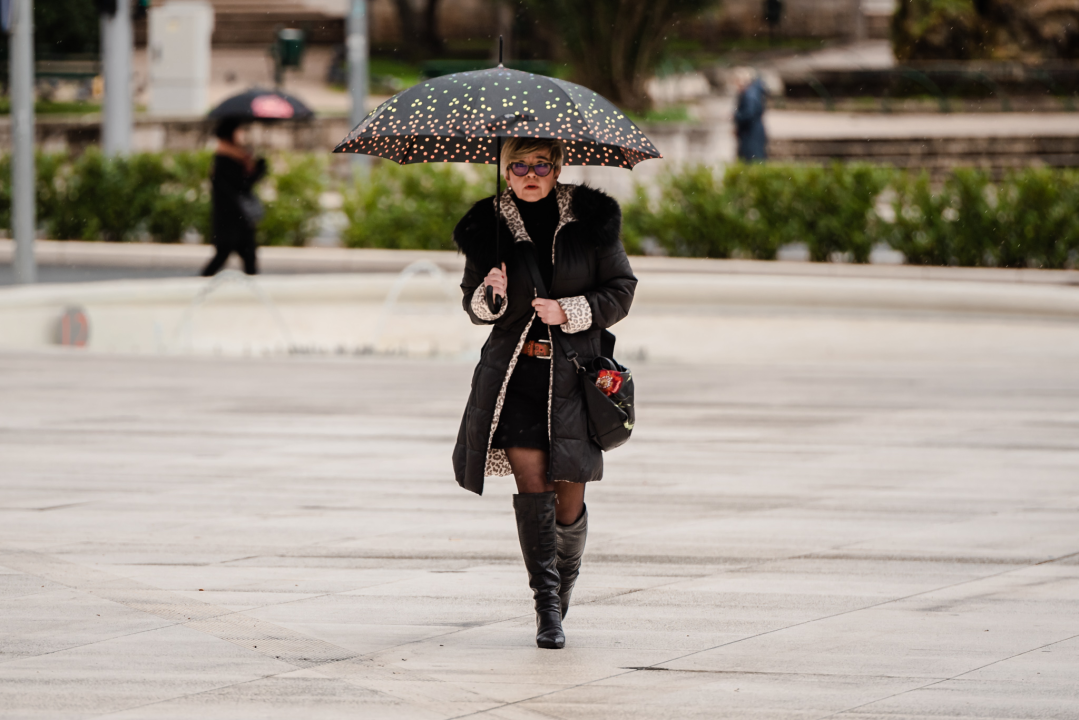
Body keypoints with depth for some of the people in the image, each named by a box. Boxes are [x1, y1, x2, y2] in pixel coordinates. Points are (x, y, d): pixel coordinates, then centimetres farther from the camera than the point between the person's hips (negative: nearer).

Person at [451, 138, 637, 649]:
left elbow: (621, 291, 5)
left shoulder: (590, 218, 1)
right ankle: (547, 605, -10)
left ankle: (565, 582, 28)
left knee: (568, 494, -1)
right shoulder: (489, 225, 4)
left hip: (574, 370, 0)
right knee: (531, 476, -14)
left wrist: (570, 311, -10)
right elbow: (474, 306, 12)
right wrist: (488, 296, -10)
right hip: (513, 370, 0)